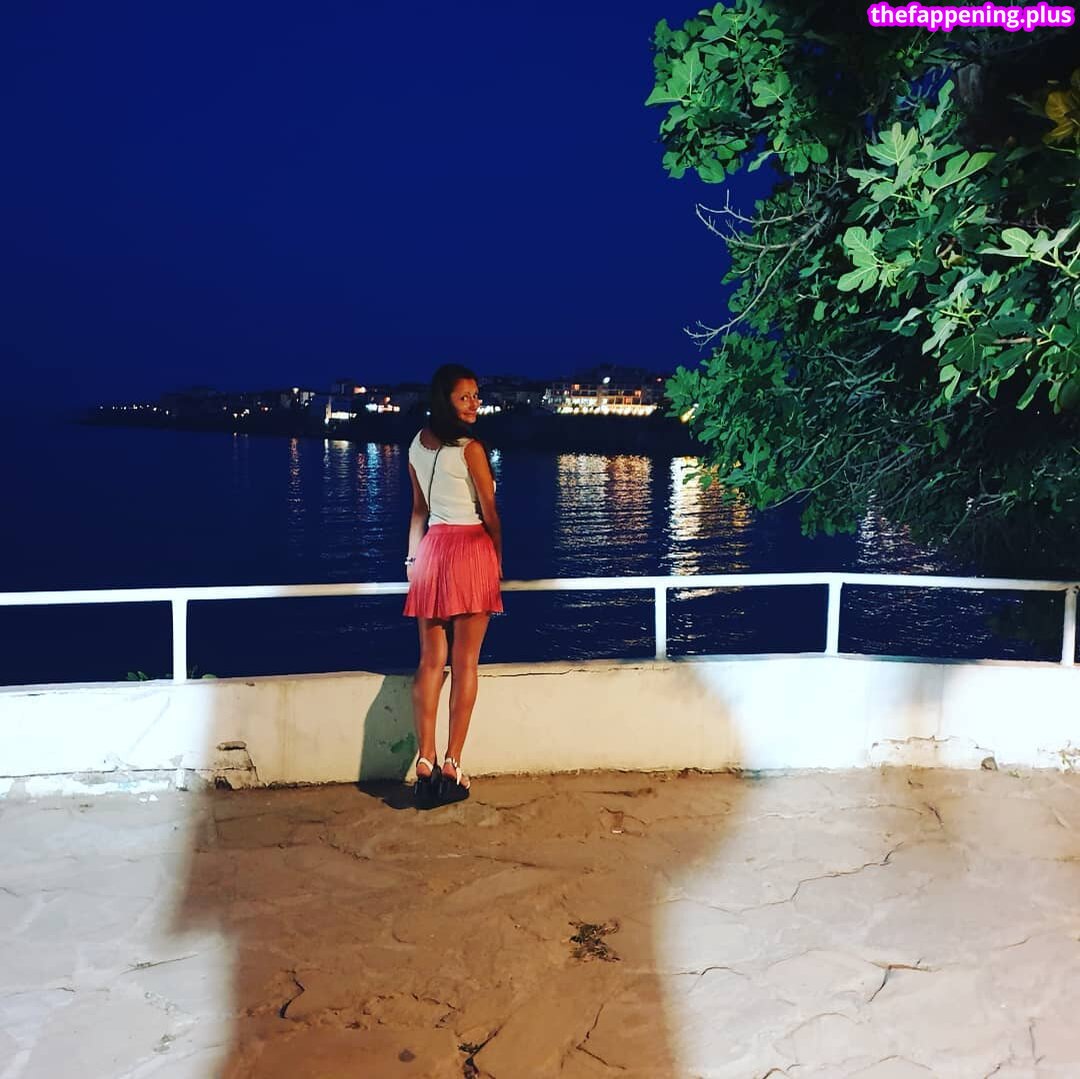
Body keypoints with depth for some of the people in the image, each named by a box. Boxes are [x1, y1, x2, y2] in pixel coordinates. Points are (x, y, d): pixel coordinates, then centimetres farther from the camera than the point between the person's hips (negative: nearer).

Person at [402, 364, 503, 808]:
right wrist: (499, 556, 6)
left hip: (432, 548, 6)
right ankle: (451, 765, 0)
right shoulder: (470, 448, -11)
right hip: (471, 549, -6)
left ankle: (425, 762, 0)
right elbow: (489, 511, -7)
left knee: (431, 661, 6)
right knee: (465, 663, -1)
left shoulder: (417, 445, 9)